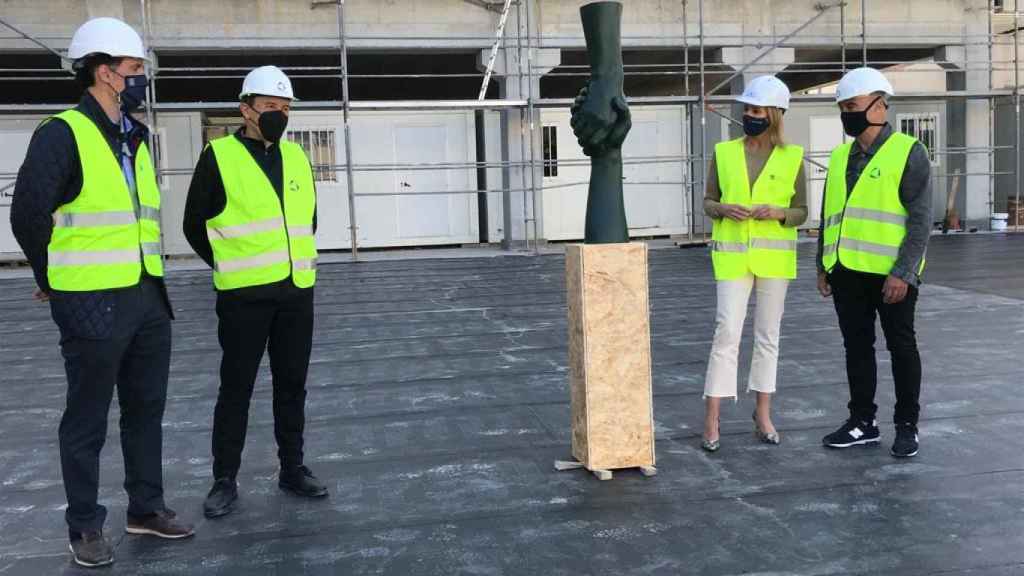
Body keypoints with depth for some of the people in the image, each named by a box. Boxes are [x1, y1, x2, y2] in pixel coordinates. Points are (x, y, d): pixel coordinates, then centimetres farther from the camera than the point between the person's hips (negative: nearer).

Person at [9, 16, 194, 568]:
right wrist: (54, 280, -1)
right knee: (87, 420, 5)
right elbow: (28, 215, -13)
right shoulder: (63, 134, -12)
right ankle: (84, 527, 20)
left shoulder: (136, 138, 12)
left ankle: (146, 507, 30)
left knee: (146, 408, 15)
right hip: (93, 305, -7)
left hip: (147, 299, 7)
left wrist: (151, 275, 15)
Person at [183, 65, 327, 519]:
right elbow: (195, 226, 3)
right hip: (244, 295, -4)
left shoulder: (296, 157, 10)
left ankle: (292, 469, 24)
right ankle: (225, 480, 15)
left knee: (292, 385, 12)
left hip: (297, 292, 5)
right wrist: (230, 268, 11)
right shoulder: (219, 157, -5)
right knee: (236, 388, 3)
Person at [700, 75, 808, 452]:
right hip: (733, 255, -1)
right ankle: (711, 421, -4)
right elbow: (708, 202, 8)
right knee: (727, 332, -8)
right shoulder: (724, 153, 4)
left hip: (775, 256, 1)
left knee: (768, 335, 8)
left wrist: (777, 213, -15)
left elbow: (801, 212, 5)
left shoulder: (792, 157, 2)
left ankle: (763, 415, 20)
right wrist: (723, 210, -14)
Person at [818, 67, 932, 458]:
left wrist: (903, 273, -18)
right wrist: (822, 265, 12)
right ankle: (862, 422, 21)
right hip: (847, 272, 6)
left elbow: (921, 218, -11)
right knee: (856, 346, 11)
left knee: (901, 347, 6)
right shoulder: (840, 157, 12)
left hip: (891, 274, -5)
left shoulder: (907, 152, -5)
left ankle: (907, 426, 17)